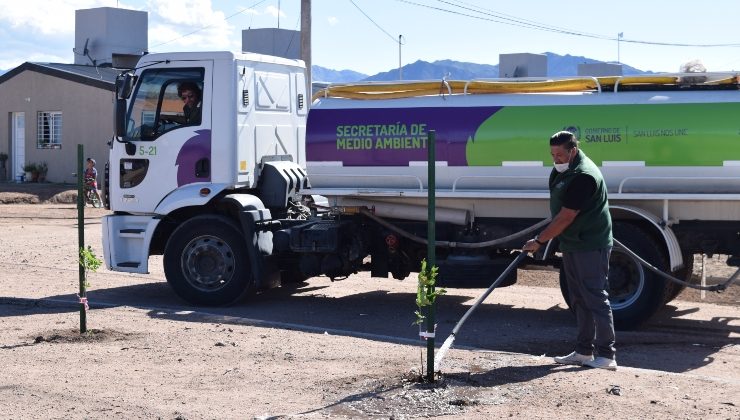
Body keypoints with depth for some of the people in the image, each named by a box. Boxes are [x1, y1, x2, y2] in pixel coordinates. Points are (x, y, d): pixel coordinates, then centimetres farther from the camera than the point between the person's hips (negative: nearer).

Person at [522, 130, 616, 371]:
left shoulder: (583, 176, -22)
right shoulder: (562, 170, 10)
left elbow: (565, 217, -22)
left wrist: (539, 241, -16)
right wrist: (545, 238, 18)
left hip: (590, 247, -10)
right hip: (572, 245, 10)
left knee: (595, 298, -8)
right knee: (579, 300, 13)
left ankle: (607, 356, -5)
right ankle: (584, 352, 19)